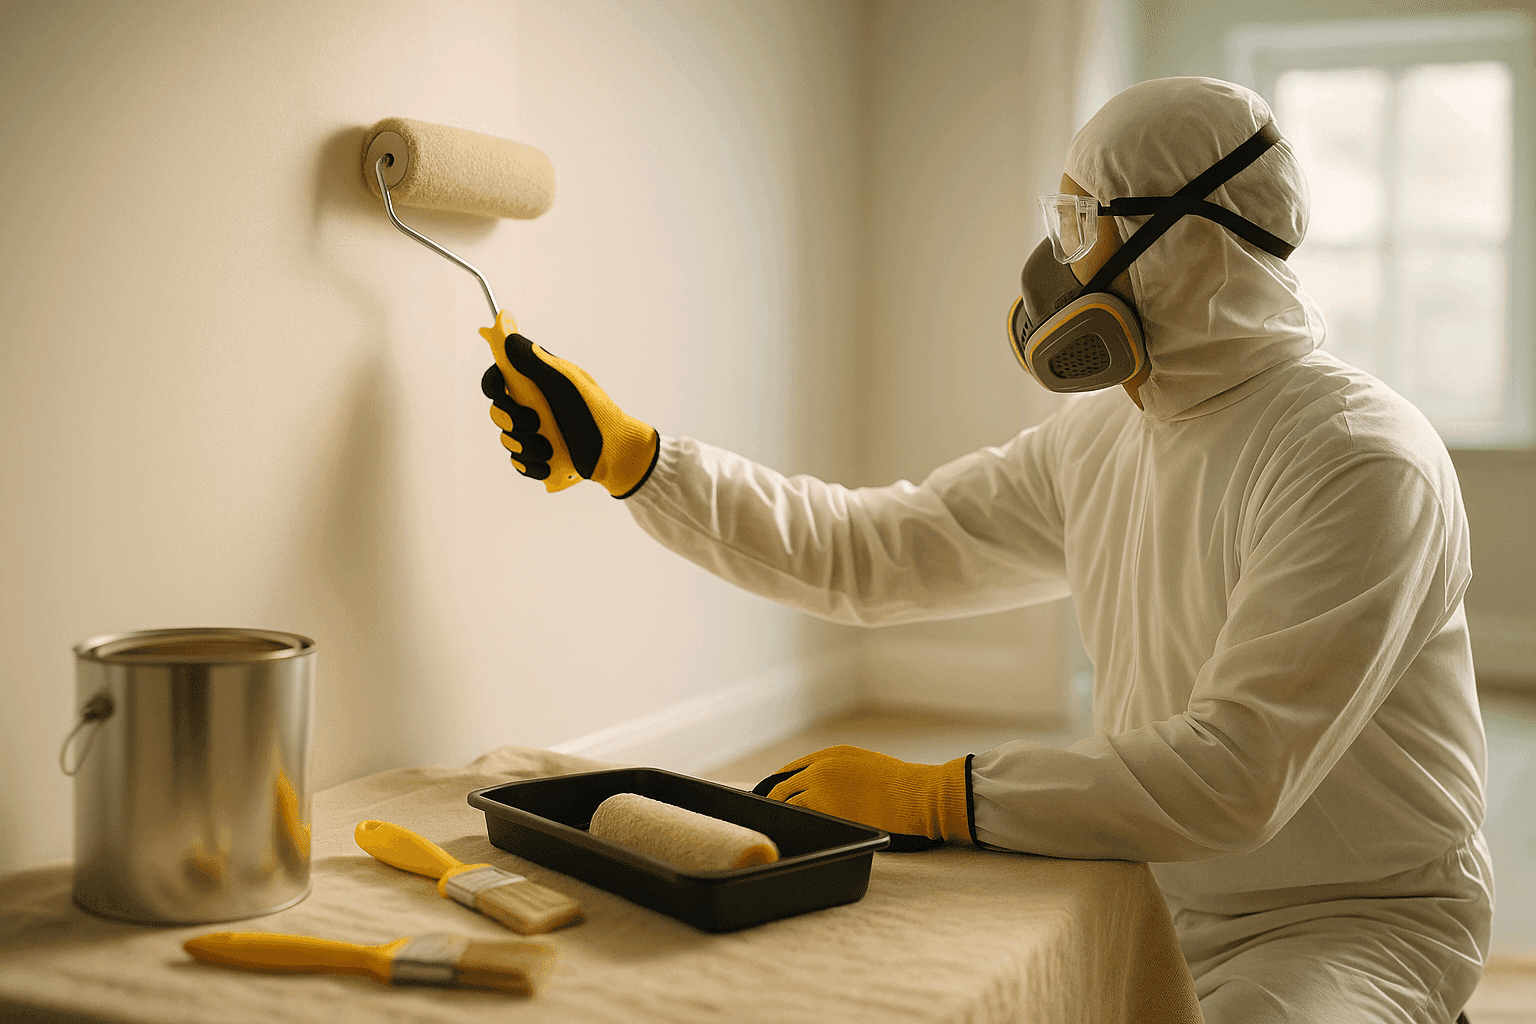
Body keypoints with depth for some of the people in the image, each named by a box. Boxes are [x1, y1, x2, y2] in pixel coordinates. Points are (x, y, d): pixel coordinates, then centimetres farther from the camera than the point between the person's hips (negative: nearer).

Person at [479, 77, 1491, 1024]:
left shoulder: (1360, 462, -21)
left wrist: (930, 797, -28)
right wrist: (623, 451, 0)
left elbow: (1235, 773, -29)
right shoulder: (1098, 439, 4)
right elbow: (865, 551, 5)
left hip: (1358, 923, -5)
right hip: (1150, 890, 6)